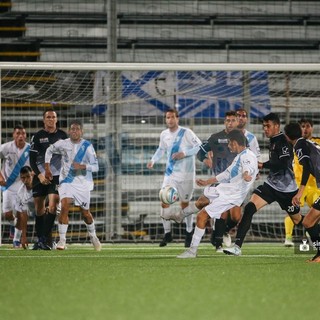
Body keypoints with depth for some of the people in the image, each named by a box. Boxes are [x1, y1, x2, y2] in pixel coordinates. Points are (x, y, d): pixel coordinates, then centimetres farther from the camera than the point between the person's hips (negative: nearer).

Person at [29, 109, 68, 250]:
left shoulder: (62, 135, 6)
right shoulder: (37, 136, 1)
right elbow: (32, 159, -1)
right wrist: (39, 175, -13)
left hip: (57, 176, 0)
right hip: (40, 177, 0)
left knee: (52, 206, -15)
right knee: (39, 209, 5)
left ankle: (46, 239, -15)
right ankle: (40, 239, 17)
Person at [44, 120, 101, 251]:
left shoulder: (87, 146, -7)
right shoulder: (62, 144, -3)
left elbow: (95, 166, -10)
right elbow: (49, 151, 16)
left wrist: (82, 166, -27)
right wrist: (47, 168, 12)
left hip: (83, 182, 0)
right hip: (66, 181, 0)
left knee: (85, 213, 10)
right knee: (64, 206, -21)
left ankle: (93, 236, 38)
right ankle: (62, 240, -17)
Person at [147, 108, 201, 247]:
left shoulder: (186, 133, -11)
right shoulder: (164, 135, 5)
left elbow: (199, 146, -10)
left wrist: (184, 154, -21)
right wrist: (153, 160, 5)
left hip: (186, 174, -4)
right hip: (170, 173, 4)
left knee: (185, 204, 4)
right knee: (165, 202, -8)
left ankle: (189, 233, 22)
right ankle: (167, 233, 2)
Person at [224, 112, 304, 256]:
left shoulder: (283, 141, -16)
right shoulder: (273, 141, 10)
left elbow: (283, 164, -27)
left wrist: (262, 165, -25)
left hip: (287, 189, -7)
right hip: (271, 184, 7)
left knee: (298, 220, 8)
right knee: (249, 208, -14)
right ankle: (237, 246, -20)